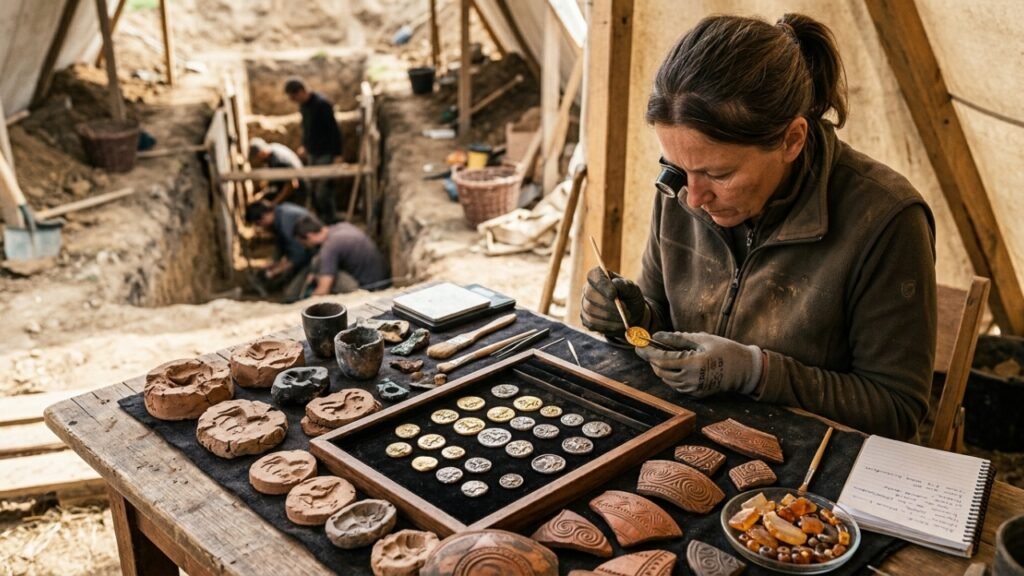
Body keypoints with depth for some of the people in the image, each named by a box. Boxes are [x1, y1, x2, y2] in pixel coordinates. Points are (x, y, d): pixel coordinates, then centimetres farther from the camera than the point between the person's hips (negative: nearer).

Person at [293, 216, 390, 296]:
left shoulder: (329, 247, -20)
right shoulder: (342, 226, 3)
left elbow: (323, 290, -22)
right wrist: (316, 275, 19)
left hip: (370, 288, -9)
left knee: (318, 262, -11)